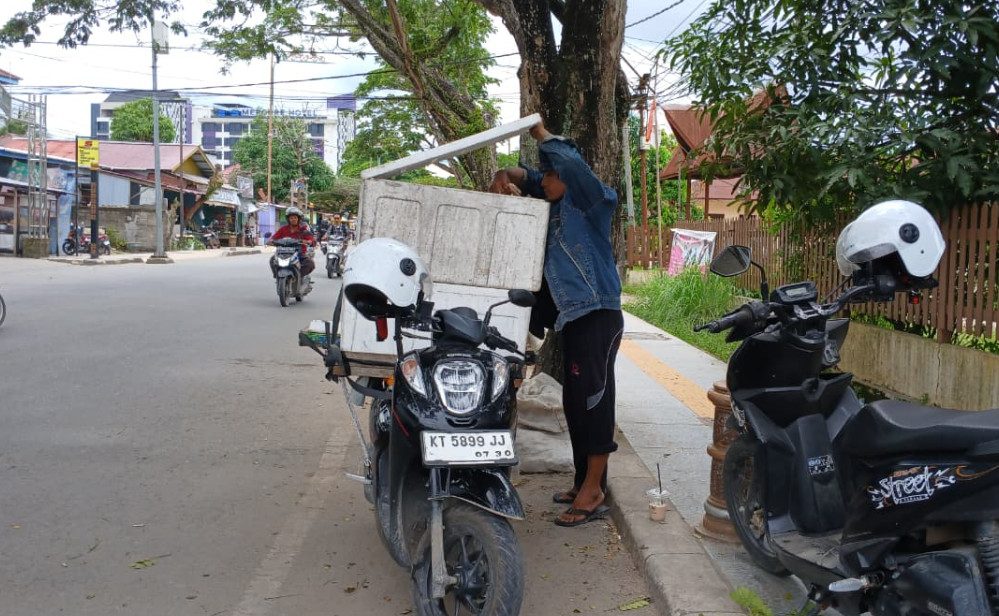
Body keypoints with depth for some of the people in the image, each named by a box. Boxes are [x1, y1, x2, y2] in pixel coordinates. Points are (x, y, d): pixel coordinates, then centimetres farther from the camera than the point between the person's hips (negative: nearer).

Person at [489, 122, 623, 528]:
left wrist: (541, 134, -13)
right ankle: (584, 483, 22)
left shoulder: (589, 204, -8)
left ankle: (594, 493, 0)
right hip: (573, 318, 9)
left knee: (592, 400, -7)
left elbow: (572, 165, -26)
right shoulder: (554, 209, 14)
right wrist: (507, 178, 0)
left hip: (598, 316, -9)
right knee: (574, 403, 12)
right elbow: (528, 177, 24)